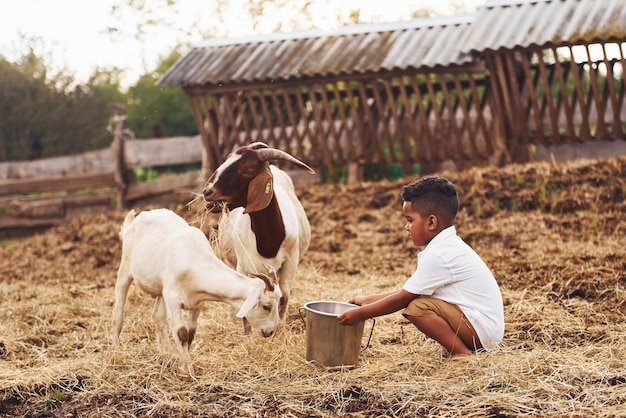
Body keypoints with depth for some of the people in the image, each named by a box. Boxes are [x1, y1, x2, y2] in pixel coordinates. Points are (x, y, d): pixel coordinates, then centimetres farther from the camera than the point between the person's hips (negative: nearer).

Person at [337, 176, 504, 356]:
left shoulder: (438, 256, -19)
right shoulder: (447, 247, 12)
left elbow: (404, 297, -14)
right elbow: (408, 289, 15)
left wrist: (361, 313, -7)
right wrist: (368, 300, 15)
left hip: (483, 329, -10)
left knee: (416, 308, -21)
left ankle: (464, 355, -12)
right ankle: (465, 347, 10)